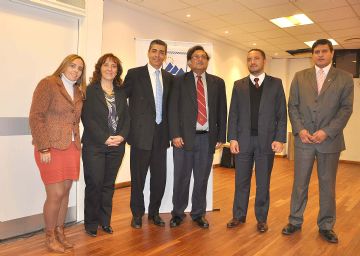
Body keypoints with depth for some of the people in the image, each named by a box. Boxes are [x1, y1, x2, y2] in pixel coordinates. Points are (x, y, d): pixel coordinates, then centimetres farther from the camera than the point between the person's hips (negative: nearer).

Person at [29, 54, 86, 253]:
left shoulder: (78, 91, 13)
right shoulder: (48, 84, -6)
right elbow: (36, 117, -11)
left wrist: (78, 143, 6)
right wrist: (44, 148, -16)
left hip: (72, 148, 6)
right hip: (51, 148, -6)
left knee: (65, 192, 10)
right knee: (56, 194, -3)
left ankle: (59, 231, 27)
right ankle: (50, 237, 17)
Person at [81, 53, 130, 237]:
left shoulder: (121, 92, 12)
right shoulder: (90, 91, -1)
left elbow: (126, 117, 8)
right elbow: (87, 118, -8)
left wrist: (122, 136, -8)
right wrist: (104, 138, -15)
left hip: (117, 146, 4)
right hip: (94, 146, -4)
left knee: (109, 185, 11)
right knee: (94, 184, 2)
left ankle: (105, 221, 24)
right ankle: (91, 223, 18)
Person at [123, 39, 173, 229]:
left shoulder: (169, 78, 11)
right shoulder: (134, 74, -2)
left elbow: (169, 105, 14)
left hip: (161, 134, 4)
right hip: (141, 133, -3)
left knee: (159, 176, 10)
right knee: (138, 177, 7)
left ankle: (154, 212, 29)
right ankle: (137, 213, 26)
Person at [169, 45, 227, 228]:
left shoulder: (218, 82, 10)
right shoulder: (180, 81, 4)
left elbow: (222, 111, 9)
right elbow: (173, 109, -1)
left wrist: (221, 137, 3)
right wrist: (175, 134, -10)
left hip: (207, 138, 2)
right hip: (185, 137, -2)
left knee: (202, 178, 11)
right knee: (181, 178, 7)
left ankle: (198, 213, 27)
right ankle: (178, 213, 25)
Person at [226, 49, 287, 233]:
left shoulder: (276, 83, 5)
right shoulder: (239, 85, 8)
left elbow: (282, 114, 1)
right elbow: (233, 114, 5)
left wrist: (280, 139, -8)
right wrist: (232, 138, -4)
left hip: (267, 140, -1)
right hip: (243, 140, 1)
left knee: (263, 182, 9)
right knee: (241, 181, 10)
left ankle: (261, 218, 24)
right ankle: (239, 215, 25)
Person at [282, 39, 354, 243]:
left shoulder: (345, 78, 3)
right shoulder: (300, 77, 7)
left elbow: (346, 108, -3)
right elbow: (292, 106, 4)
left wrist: (327, 131, -13)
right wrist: (300, 129, -8)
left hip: (330, 140, 0)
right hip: (304, 138, 1)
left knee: (328, 185, 10)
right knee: (300, 183, 8)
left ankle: (326, 226, 25)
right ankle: (295, 221, 22)